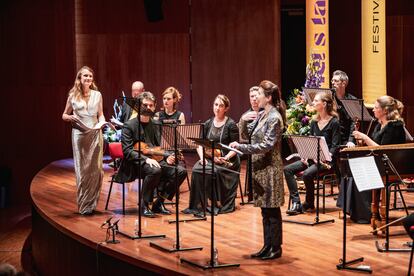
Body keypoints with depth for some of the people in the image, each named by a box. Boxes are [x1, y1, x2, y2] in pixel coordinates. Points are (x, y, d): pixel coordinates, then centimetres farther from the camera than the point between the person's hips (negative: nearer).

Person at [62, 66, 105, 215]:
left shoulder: (97, 95, 9)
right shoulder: (73, 96, 5)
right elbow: (64, 115, 12)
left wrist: (102, 122, -6)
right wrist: (70, 117, -11)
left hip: (95, 134, 2)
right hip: (79, 134, -1)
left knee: (95, 169, -1)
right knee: (82, 169, 0)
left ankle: (91, 203, 8)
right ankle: (84, 206, 6)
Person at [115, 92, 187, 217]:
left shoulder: (155, 125, 16)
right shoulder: (129, 126, -3)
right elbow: (127, 151, -13)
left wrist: (167, 156, -5)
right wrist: (146, 159, -27)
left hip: (154, 160, 6)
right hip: (136, 164, -6)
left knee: (181, 171, -14)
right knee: (155, 170, -37)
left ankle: (159, 203, -2)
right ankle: (144, 205, -19)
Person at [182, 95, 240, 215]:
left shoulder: (231, 125, -2)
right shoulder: (208, 124, 12)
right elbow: (199, 144, 10)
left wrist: (225, 158, -22)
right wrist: (202, 156, -8)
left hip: (226, 160, -4)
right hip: (209, 158, 4)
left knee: (214, 171, -34)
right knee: (196, 169, -26)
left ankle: (219, 204, -20)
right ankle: (198, 205, -22)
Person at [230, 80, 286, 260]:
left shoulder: (274, 118, -14)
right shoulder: (262, 116, 12)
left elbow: (267, 146, -20)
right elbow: (246, 134, 17)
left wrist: (241, 147, -22)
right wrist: (243, 121, -3)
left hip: (270, 169, -9)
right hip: (260, 168, 9)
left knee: (272, 210, -1)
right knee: (265, 209, 12)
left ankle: (276, 248, 6)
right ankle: (268, 246, 18)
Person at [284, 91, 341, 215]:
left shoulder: (334, 122, -8)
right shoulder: (314, 122, 13)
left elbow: (335, 146, -11)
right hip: (312, 157, 7)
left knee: (307, 174, -31)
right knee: (287, 169, -13)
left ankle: (309, 203, -7)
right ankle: (296, 203, -15)